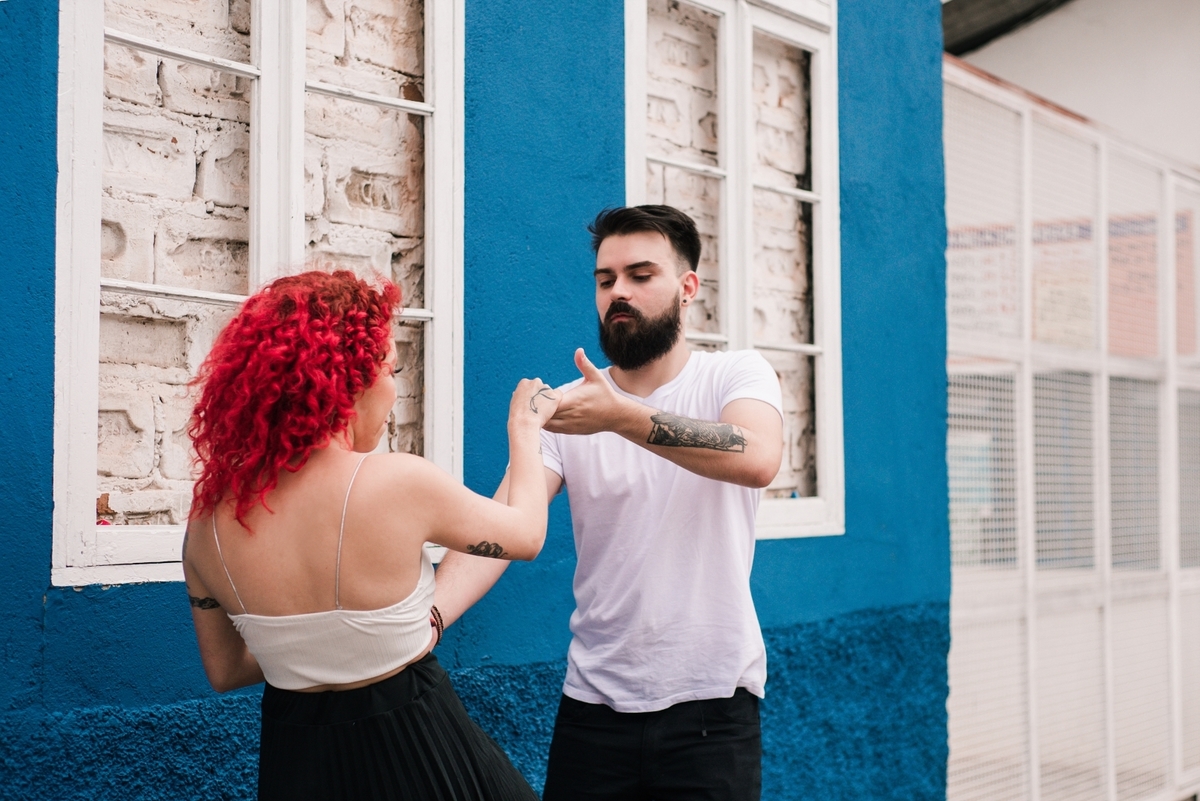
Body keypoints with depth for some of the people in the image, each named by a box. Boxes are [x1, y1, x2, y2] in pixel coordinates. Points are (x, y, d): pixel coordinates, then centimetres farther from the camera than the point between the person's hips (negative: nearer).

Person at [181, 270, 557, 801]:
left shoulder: (209, 519, -8)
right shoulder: (397, 482, -22)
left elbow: (225, 670, 6)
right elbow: (525, 535, -3)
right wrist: (525, 430, 13)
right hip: (408, 752, -4)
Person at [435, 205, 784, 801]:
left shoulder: (736, 376, -4)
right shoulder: (567, 407, 1)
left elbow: (758, 460, -26)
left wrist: (623, 417, -39)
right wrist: (426, 618, -30)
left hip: (712, 701, -2)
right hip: (593, 701, 2)